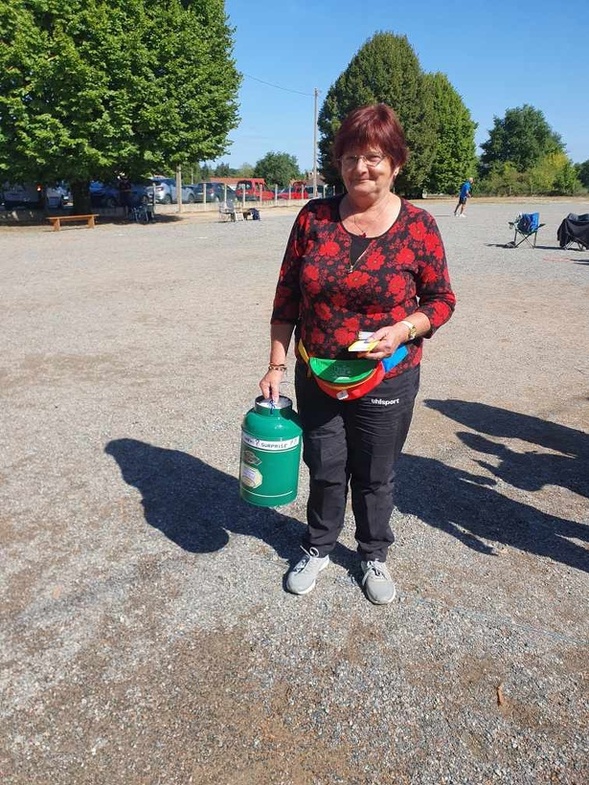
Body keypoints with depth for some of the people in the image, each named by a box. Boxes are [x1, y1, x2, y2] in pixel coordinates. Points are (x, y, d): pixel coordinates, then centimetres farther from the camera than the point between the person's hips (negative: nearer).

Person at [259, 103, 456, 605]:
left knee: (376, 478, 15)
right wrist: (277, 364, -1)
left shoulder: (418, 226, -8)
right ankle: (318, 548, 42)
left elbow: (441, 300, -1)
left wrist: (403, 330, -20)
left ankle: (375, 556, 41)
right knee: (325, 471, 16)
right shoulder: (314, 218, -4)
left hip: (387, 381, -1)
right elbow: (287, 297, 1)